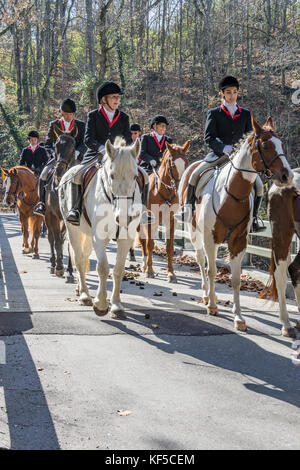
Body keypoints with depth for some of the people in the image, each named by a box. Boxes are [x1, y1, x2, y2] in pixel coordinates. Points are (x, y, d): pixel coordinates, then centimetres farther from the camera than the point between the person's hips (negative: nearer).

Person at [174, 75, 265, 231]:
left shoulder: (245, 114, 13)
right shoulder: (214, 113, 5)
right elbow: (208, 137, -4)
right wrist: (225, 148, -21)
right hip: (217, 154, -1)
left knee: (258, 186, -12)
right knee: (195, 175, -19)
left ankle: (253, 219, 3)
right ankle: (188, 210, -2)